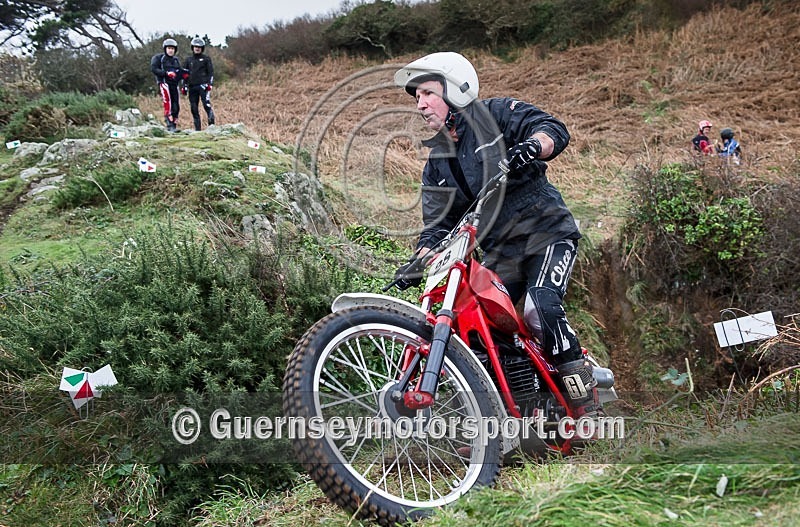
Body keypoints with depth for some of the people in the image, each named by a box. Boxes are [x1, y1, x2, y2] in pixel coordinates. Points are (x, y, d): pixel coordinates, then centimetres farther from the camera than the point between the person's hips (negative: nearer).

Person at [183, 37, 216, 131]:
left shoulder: (206, 59, 7)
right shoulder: (188, 60, 16)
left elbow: (211, 72, 3)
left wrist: (210, 84, -9)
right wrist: (184, 86, 10)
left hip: (203, 85, -4)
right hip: (192, 87, 4)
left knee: (207, 105, -19)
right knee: (194, 108, 2)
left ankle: (212, 125, -14)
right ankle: (197, 129, 5)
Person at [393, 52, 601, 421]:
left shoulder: (496, 114, -1)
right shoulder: (436, 164, 14)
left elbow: (554, 130, -13)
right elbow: (436, 226, 11)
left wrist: (530, 146, -36)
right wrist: (417, 263, -7)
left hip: (546, 232, -6)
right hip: (498, 253, 6)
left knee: (541, 308, -28)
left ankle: (588, 410, -18)